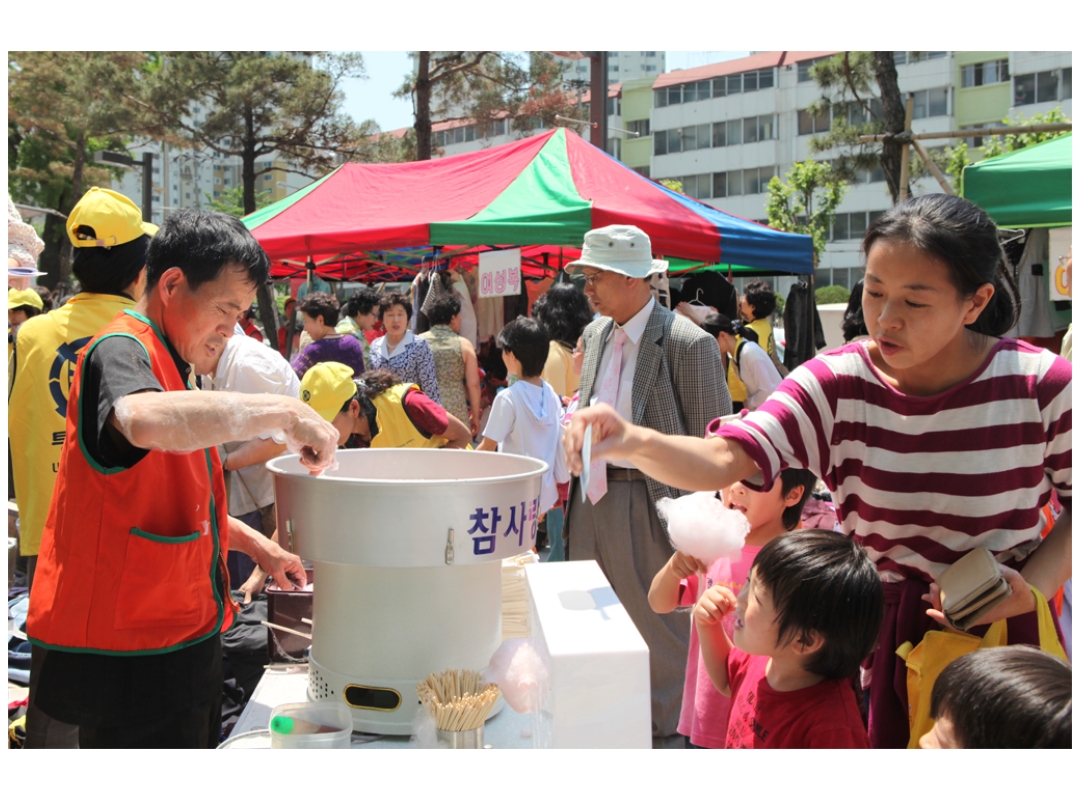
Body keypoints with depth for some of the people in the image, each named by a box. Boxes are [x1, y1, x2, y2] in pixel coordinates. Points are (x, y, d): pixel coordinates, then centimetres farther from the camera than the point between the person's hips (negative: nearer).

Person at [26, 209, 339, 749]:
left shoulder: (171, 367, 17)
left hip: (183, 640, 10)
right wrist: (284, 413, -34)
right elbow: (144, 420, -41)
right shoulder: (121, 353, -15)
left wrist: (258, 547, 18)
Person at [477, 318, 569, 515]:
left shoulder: (508, 398, -16)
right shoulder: (551, 395, 2)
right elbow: (561, 441, 5)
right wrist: (560, 480, 16)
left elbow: (488, 447, -13)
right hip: (545, 491, 7)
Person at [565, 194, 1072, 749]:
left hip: (1006, 627, 0)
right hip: (880, 633, 1)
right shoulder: (838, 384, -13)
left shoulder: (1041, 385, -15)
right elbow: (724, 461, -25)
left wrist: (1035, 586, -18)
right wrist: (635, 443, -45)